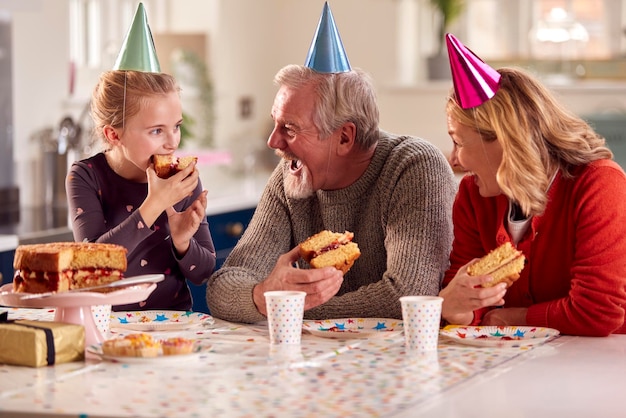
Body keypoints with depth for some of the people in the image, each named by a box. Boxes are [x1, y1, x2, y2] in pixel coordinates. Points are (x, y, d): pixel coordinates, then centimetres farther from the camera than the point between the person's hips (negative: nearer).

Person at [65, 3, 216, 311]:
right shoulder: (86, 176, -5)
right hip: (105, 320, -2)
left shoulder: (184, 180, 0)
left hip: (171, 322, 2)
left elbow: (203, 273, 5)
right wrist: (154, 205, -22)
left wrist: (182, 242, -14)